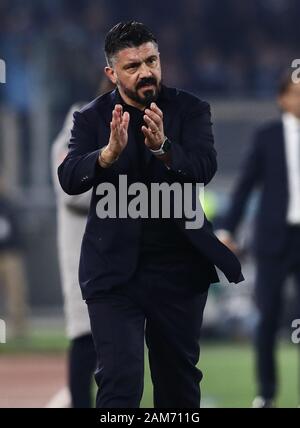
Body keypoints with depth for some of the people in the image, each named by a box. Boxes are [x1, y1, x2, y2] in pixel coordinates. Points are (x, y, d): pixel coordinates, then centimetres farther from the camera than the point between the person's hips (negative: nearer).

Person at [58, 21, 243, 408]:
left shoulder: (190, 110, 0)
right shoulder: (92, 118, 0)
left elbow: (204, 169, -15)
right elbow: (69, 179, -13)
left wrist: (163, 147, -35)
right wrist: (109, 152, -33)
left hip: (179, 270, 2)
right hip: (115, 270, -2)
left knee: (179, 381, 14)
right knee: (119, 382, -9)